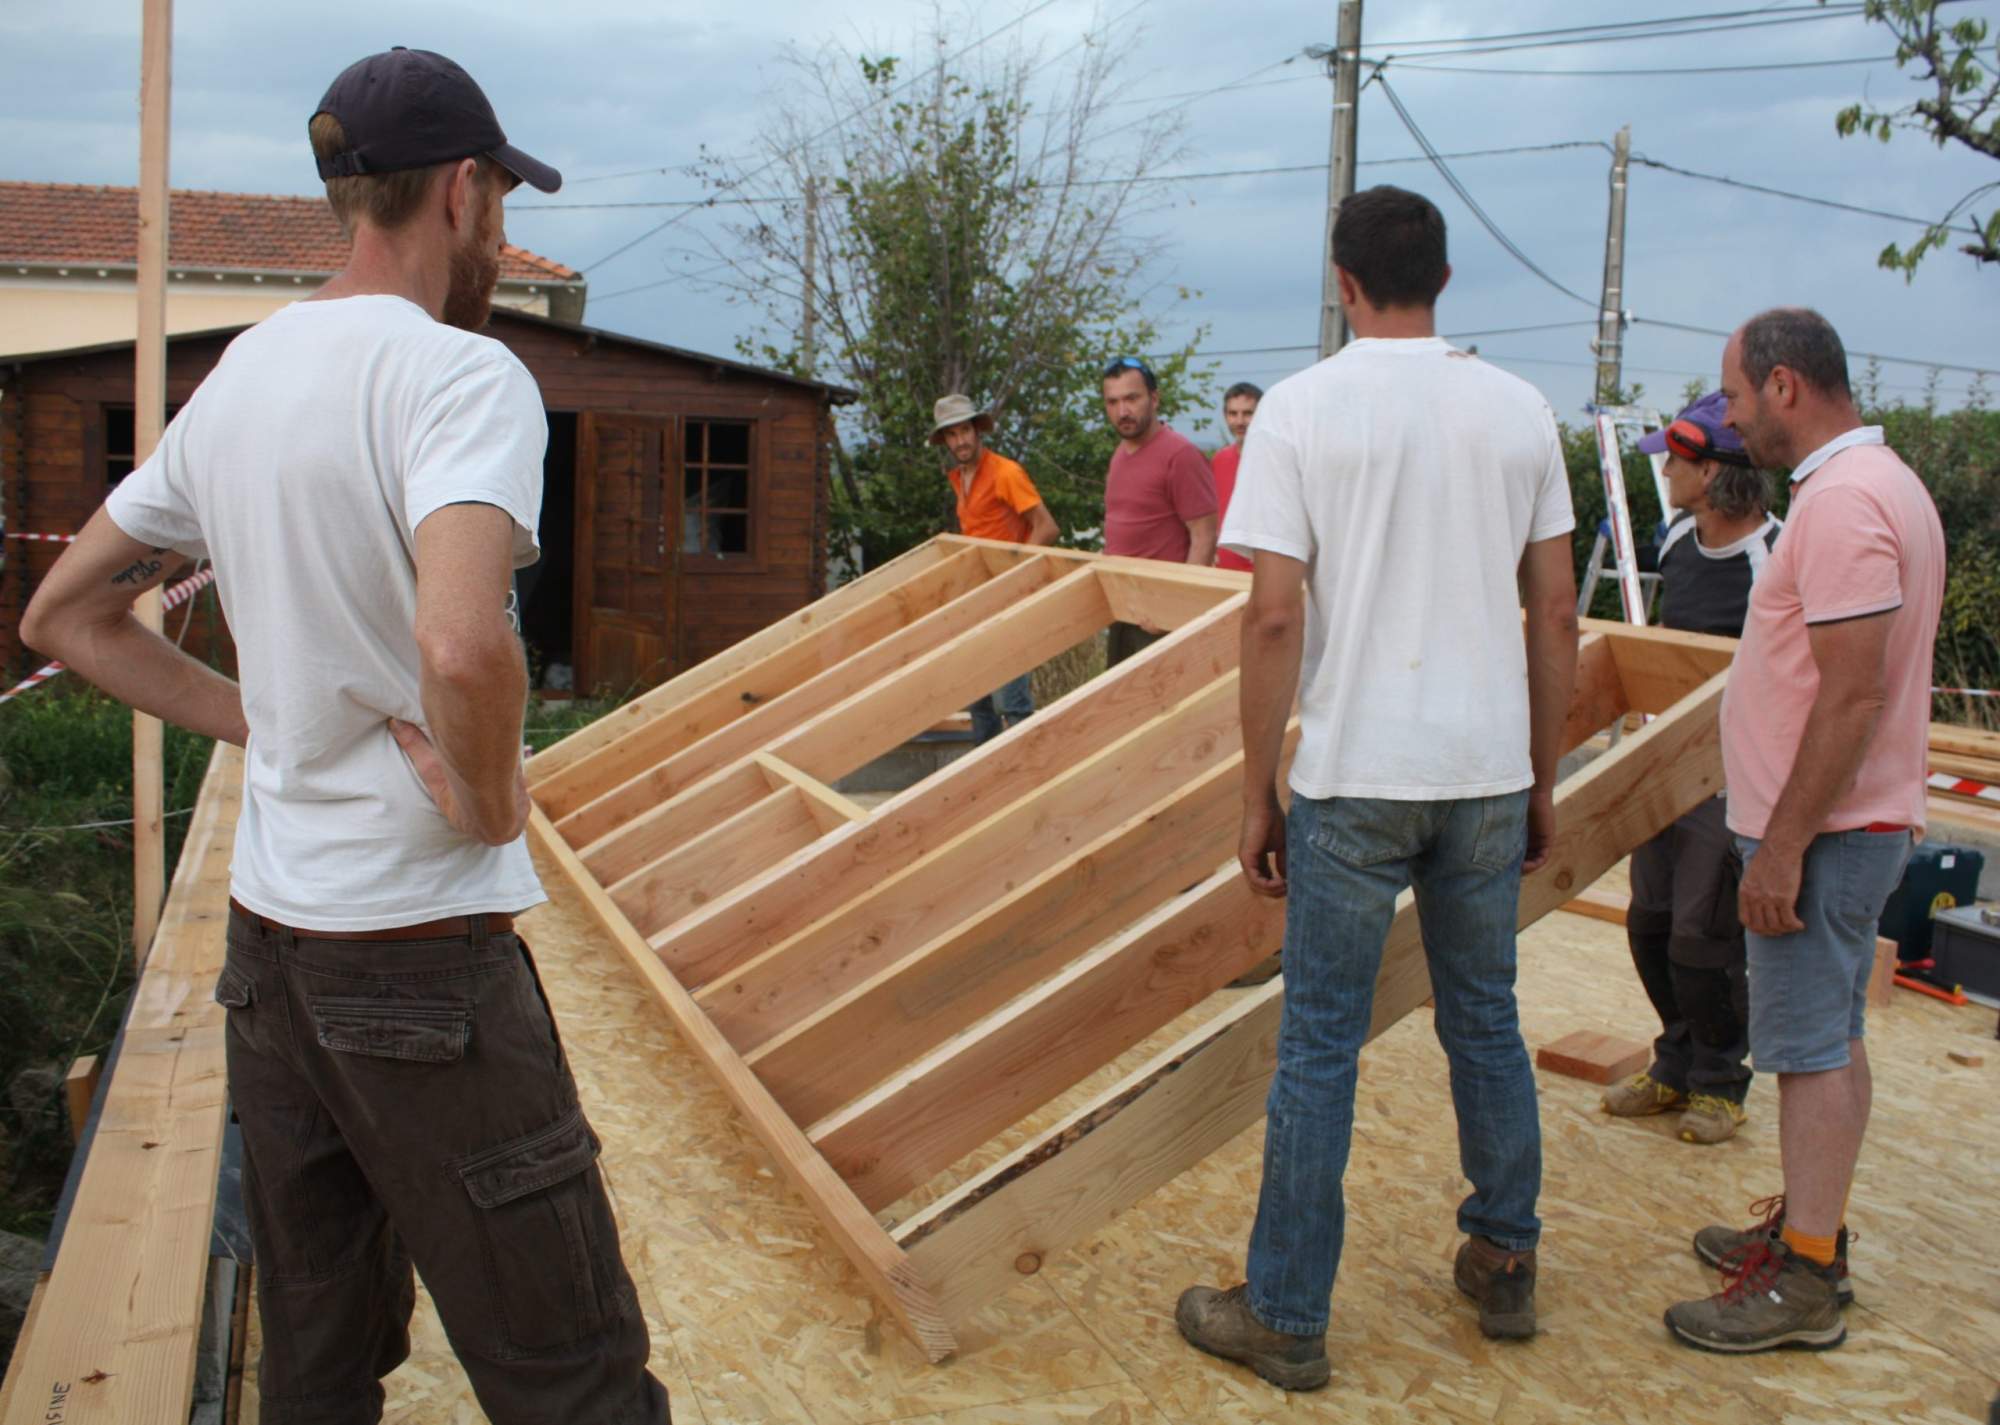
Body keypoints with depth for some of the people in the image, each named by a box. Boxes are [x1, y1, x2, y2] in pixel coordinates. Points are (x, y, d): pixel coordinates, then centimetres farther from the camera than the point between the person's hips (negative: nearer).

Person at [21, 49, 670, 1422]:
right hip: (423, 948, -8)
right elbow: (463, 645, -35)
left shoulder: (234, 379, 10)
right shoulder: (461, 372, -15)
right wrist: (493, 801, -15)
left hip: (266, 936, 8)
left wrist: (269, 724, 9)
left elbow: (66, 615, 19)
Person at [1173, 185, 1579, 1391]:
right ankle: (1505, 1268, 34)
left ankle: (1286, 1320, 16)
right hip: (1490, 772, 4)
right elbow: (1556, 615, 7)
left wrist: (1257, 797, -3)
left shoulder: (1302, 408, -6)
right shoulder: (1520, 409, 5)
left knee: (1320, 1047, 5)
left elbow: (1274, 620, -11)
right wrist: (1543, 780, 16)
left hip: (1354, 779, -4)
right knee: (1488, 1021, 19)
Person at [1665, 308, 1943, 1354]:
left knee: (1810, 1045, -3)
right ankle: (1810, 1228, 30)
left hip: (1823, 832, -10)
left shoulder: (1843, 501, -21)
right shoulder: (1883, 483, 13)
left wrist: (1783, 847, -22)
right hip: (1852, 823, 10)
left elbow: (1853, 695, -26)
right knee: (1833, 1036, 17)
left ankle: (1804, 1282, 7)